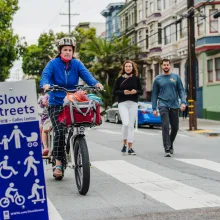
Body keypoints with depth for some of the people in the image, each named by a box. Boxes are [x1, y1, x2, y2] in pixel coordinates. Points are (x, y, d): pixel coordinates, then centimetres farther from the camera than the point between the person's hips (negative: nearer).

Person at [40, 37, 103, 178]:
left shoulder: (77, 64, 5)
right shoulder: (53, 63, -2)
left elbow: (86, 74, -11)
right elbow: (45, 74, -18)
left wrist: (95, 83, -32)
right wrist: (45, 84, -41)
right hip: (56, 104, -2)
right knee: (60, 132, -16)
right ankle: (58, 163, -7)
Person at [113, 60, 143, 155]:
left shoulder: (136, 78, 8)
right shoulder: (120, 79, 5)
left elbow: (141, 91, 10)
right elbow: (114, 92, 3)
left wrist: (136, 91, -11)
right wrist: (123, 92, -13)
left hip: (133, 104, 2)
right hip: (122, 103, -2)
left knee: (131, 125, 3)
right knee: (126, 123, -17)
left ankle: (130, 148, 8)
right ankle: (124, 143, 5)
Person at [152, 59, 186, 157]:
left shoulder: (176, 77, 8)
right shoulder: (157, 79, 6)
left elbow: (181, 90, 6)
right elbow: (154, 94, 9)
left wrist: (183, 102, -9)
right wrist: (154, 108, 3)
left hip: (174, 106, 2)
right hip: (163, 105, -2)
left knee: (175, 127, 8)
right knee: (165, 126, -14)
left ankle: (170, 144, 32)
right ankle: (167, 149, -13)